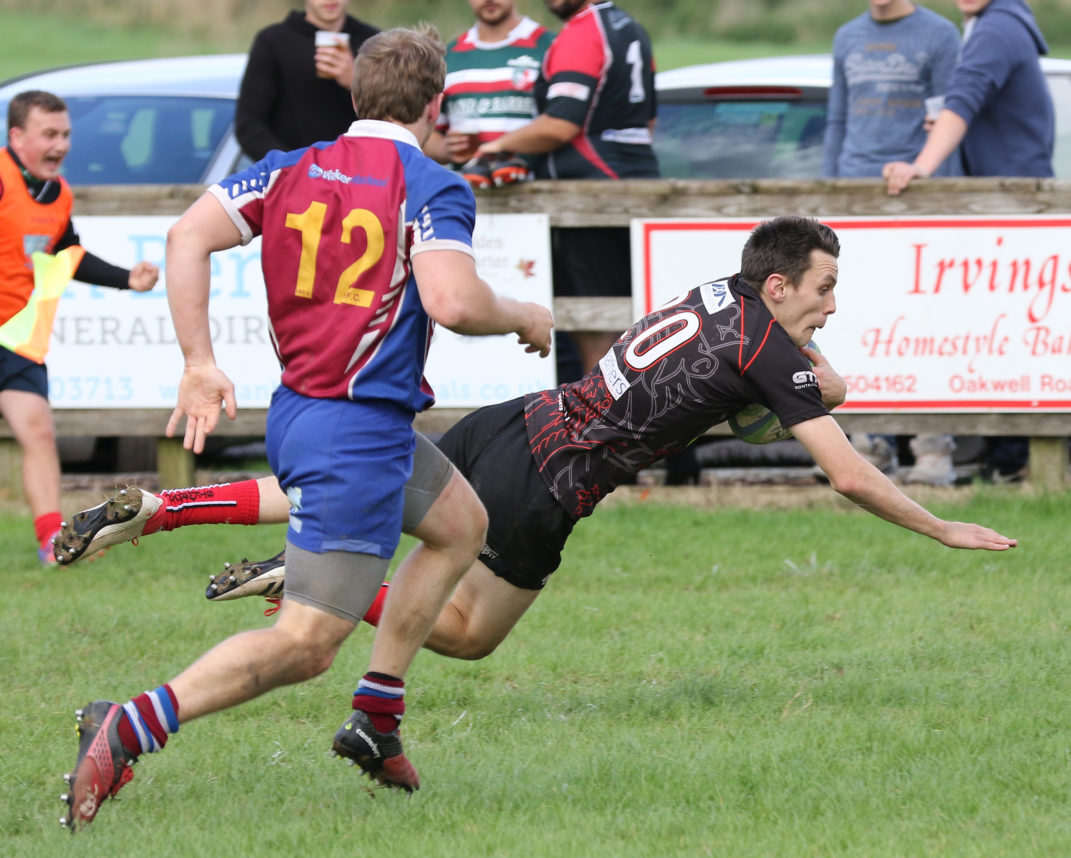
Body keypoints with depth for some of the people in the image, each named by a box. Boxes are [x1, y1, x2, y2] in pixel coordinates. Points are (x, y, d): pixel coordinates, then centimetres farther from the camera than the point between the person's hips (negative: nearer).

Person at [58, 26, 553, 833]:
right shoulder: (432, 186, -10)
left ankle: (376, 717, 26)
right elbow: (451, 300, -24)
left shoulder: (291, 169, 8)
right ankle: (129, 728, -22)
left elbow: (189, 235, -4)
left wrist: (198, 363, -2)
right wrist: (523, 318, -3)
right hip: (361, 433, -8)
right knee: (306, 644, -8)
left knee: (462, 524, 29)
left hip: (296, 413, 8)